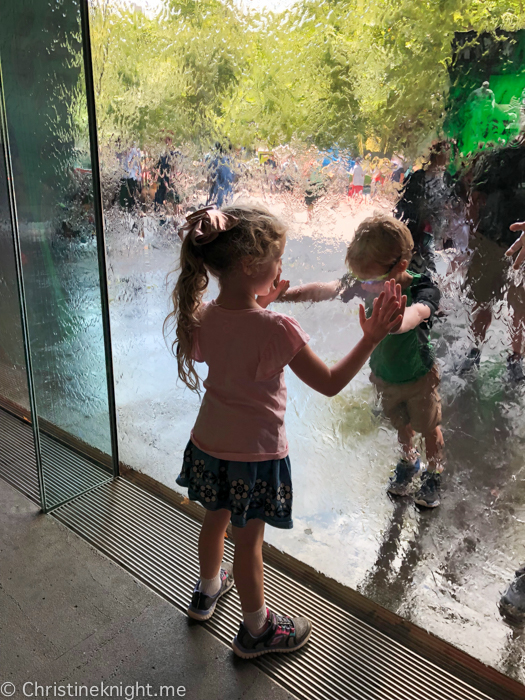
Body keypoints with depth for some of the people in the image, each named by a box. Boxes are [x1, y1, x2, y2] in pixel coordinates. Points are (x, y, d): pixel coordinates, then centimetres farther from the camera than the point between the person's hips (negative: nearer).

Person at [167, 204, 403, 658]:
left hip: (209, 445, 6)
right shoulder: (277, 329, -27)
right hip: (256, 453, -6)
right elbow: (330, 384, -19)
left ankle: (207, 590, 55)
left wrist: (260, 304, 10)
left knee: (216, 518, 28)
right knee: (249, 539, 13)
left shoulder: (201, 317, -9)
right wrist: (371, 339, -13)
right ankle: (256, 628, 37)